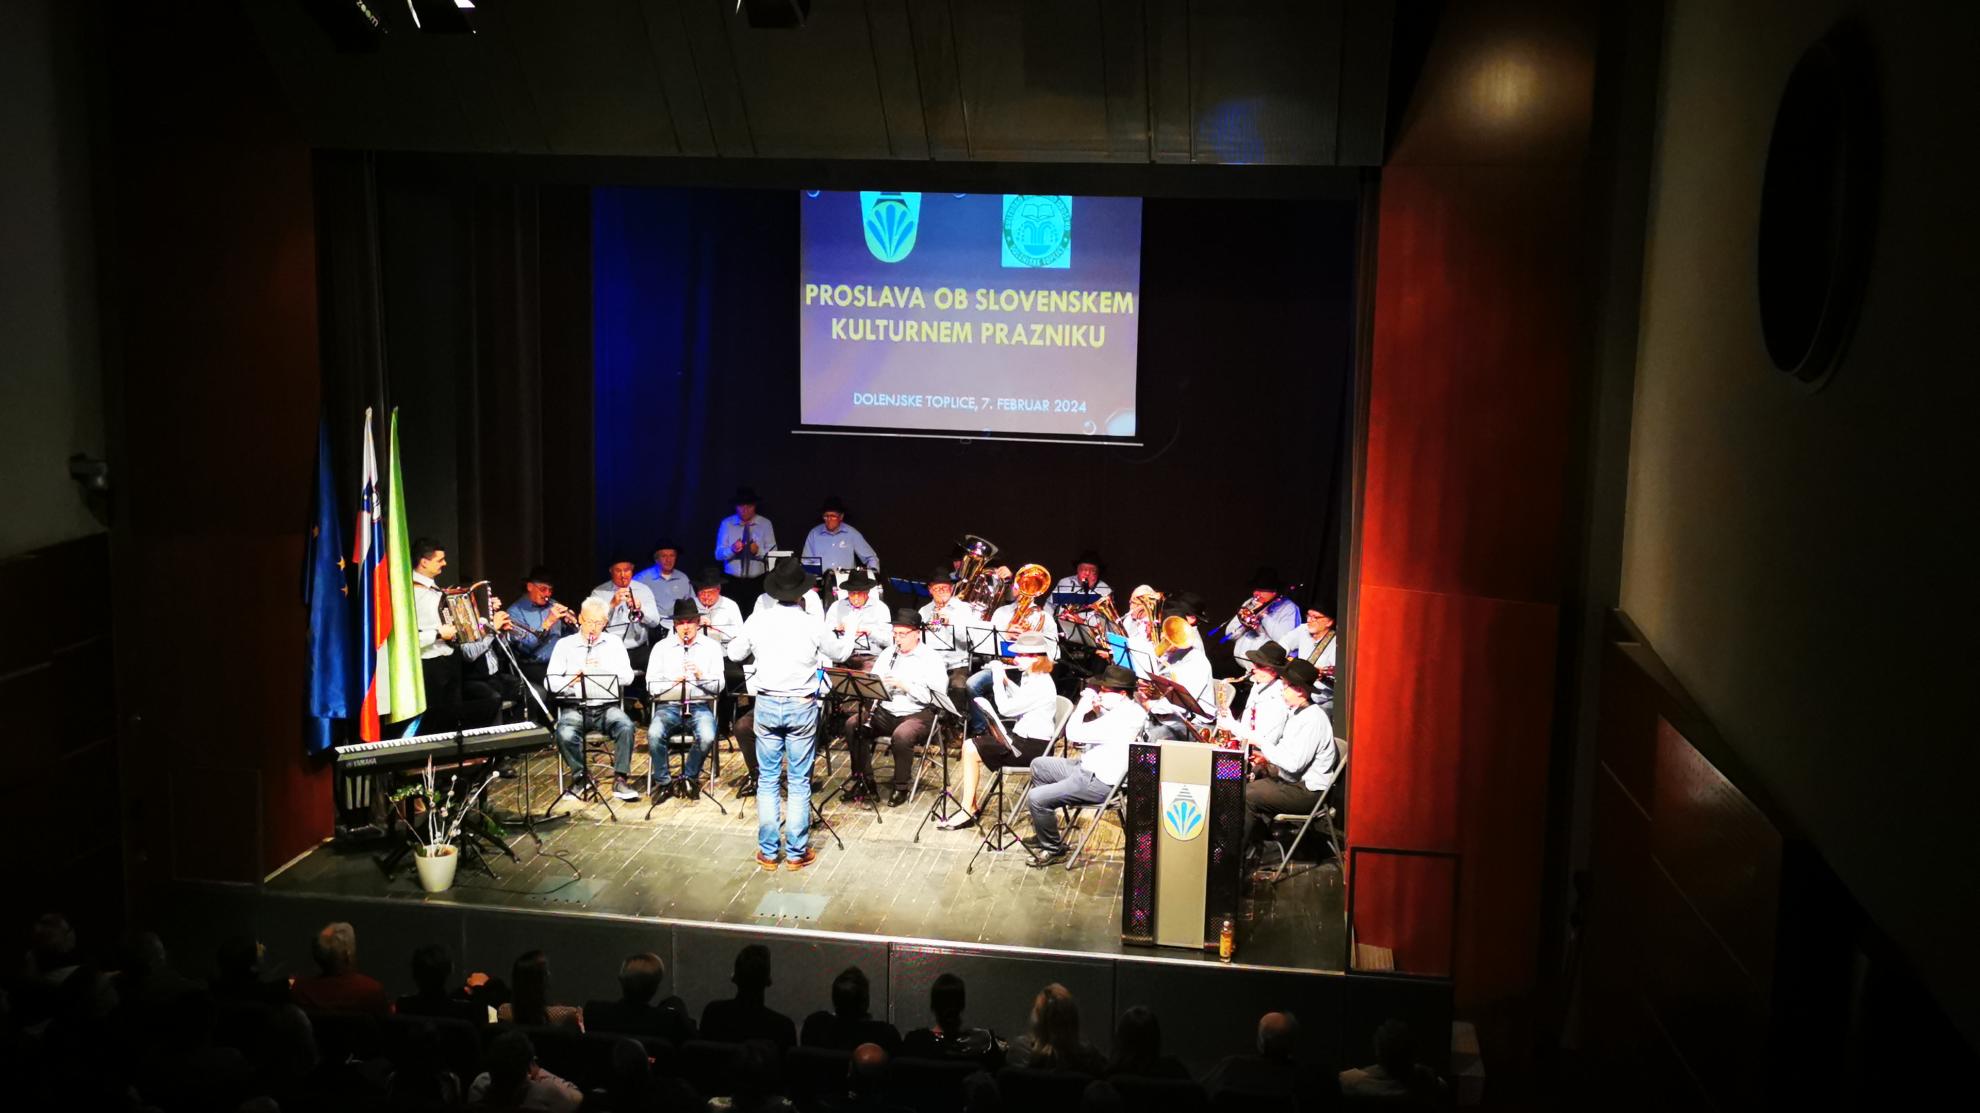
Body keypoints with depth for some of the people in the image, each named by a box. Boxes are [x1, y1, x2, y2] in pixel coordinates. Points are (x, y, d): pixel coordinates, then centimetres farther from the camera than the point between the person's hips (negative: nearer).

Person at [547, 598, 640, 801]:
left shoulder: (614, 643, 12)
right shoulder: (564, 644, 9)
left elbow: (628, 677, 0)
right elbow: (550, 681, 1)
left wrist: (602, 669, -17)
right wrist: (570, 681, -20)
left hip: (607, 707, 1)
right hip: (574, 707, -1)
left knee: (626, 725, -31)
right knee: (565, 734, -32)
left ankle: (620, 780, -21)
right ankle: (581, 776, -8)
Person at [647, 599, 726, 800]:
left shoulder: (711, 647, 8)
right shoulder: (661, 648, 10)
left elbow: (718, 687, 3)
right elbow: (651, 687, 4)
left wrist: (701, 676, -17)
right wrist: (672, 681, -15)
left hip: (700, 705, 0)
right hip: (669, 705, 1)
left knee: (707, 738, -31)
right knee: (654, 734, -30)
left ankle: (689, 777, -3)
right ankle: (663, 781, -7)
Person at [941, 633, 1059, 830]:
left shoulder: (1040, 685, -23)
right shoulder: (1031, 677, 7)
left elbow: (1006, 708, -25)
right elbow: (1019, 699, 27)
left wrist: (997, 679, -13)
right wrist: (1005, 679, 12)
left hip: (1034, 746, -10)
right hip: (1022, 736, 10)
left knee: (971, 751, -14)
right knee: (970, 744, 5)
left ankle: (967, 812, -6)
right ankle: (969, 803, 7)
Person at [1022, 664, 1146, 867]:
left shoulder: (1120, 718, -28)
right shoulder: (1127, 709, 3)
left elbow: (1073, 734, -27)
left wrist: (1083, 705, -13)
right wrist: (1094, 707, -2)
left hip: (1099, 783, -11)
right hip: (1087, 766, 11)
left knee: (1036, 798, -17)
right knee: (1038, 766, 22)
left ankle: (1052, 850, 4)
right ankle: (1046, 828, 27)